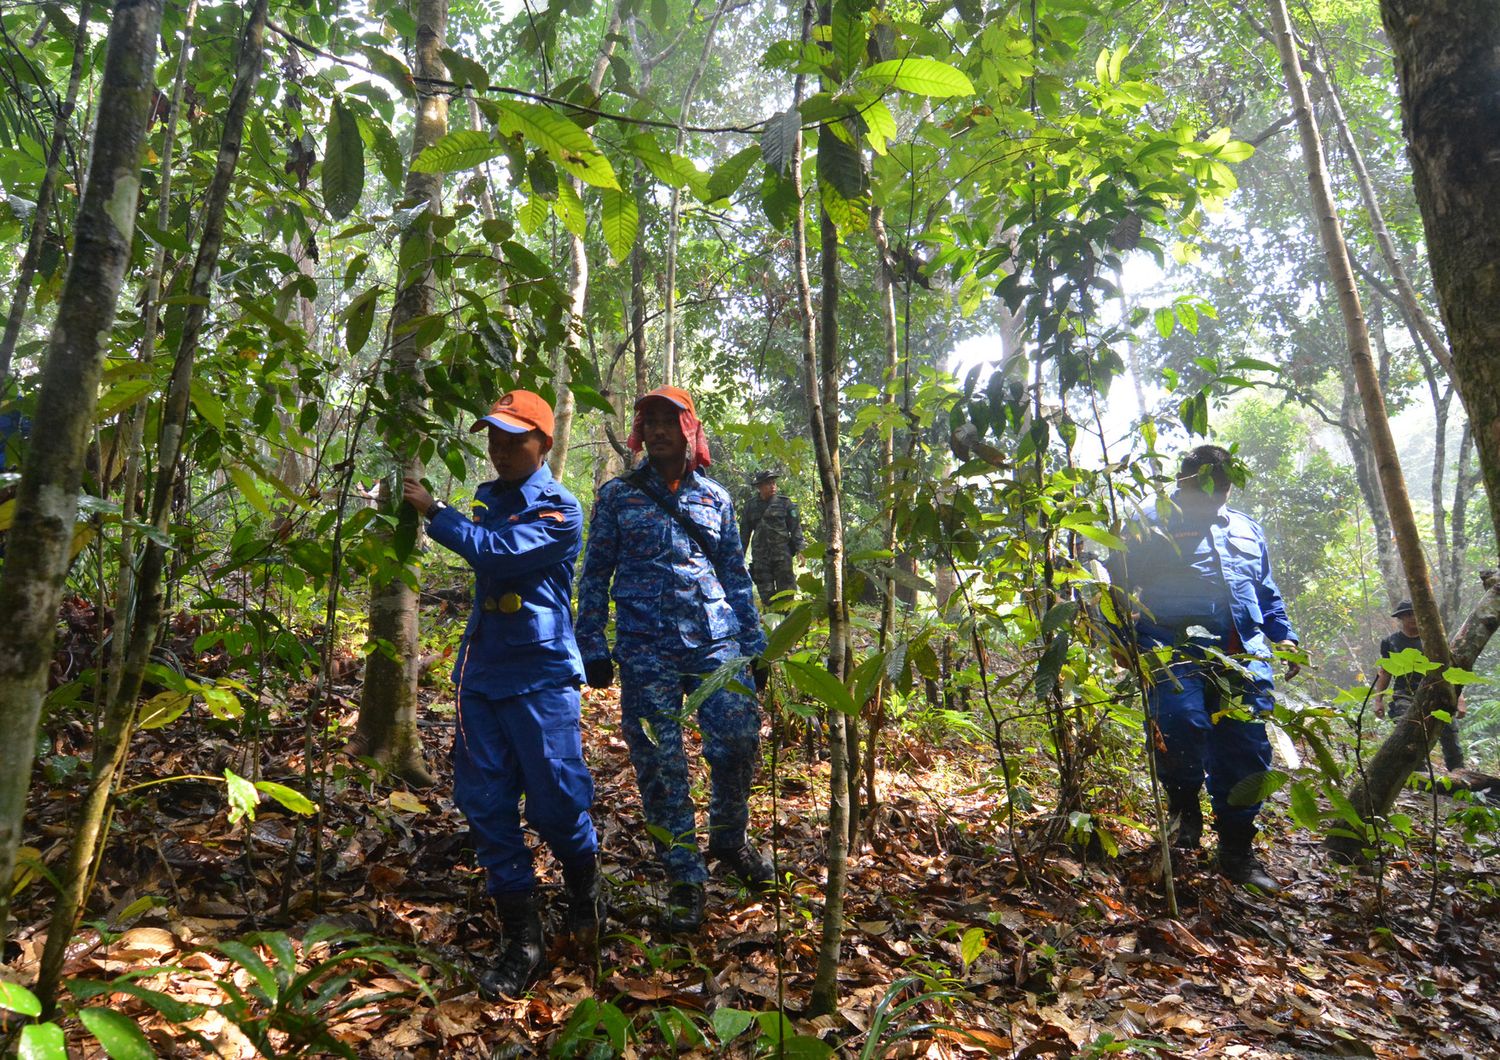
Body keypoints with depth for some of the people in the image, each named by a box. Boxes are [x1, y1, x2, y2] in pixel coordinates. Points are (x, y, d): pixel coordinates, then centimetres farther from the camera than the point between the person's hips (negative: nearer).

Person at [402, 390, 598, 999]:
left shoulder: (559, 509, -9)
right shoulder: (487, 499, 12)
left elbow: (496, 551, -22)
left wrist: (432, 512, -14)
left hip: (540, 677, -6)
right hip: (481, 673, 6)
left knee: (555, 802, -1)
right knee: (485, 803, 3)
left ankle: (584, 890, 32)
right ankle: (521, 941, 14)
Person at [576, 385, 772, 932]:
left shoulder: (715, 498, 12)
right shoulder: (617, 495, 6)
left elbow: (736, 575, 16)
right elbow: (595, 574, 6)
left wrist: (754, 645, 12)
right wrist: (592, 647, 0)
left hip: (716, 641, 2)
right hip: (646, 651, -1)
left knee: (739, 738, -7)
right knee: (660, 764, 1)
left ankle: (729, 838, 23)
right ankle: (685, 879, 17)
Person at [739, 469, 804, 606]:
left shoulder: (784, 503, 4)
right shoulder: (751, 506, 9)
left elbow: (796, 527, 2)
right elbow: (744, 533, 15)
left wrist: (800, 550, -7)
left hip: (782, 554, -2)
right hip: (760, 556, 2)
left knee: (786, 592, -3)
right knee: (766, 593, 3)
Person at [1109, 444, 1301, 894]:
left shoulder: (1246, 530, 25)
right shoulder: (1153, 526, 7)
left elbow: (1267, 593, 32)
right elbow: (1117, 587, 3)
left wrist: (1284, 638, 20)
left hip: (1244, 658, 5)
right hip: (1177, 651, -5)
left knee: (1246, 752, 1)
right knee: (1182, 721, -27)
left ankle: (1237, 850, 16)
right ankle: (1184, 803, 4)